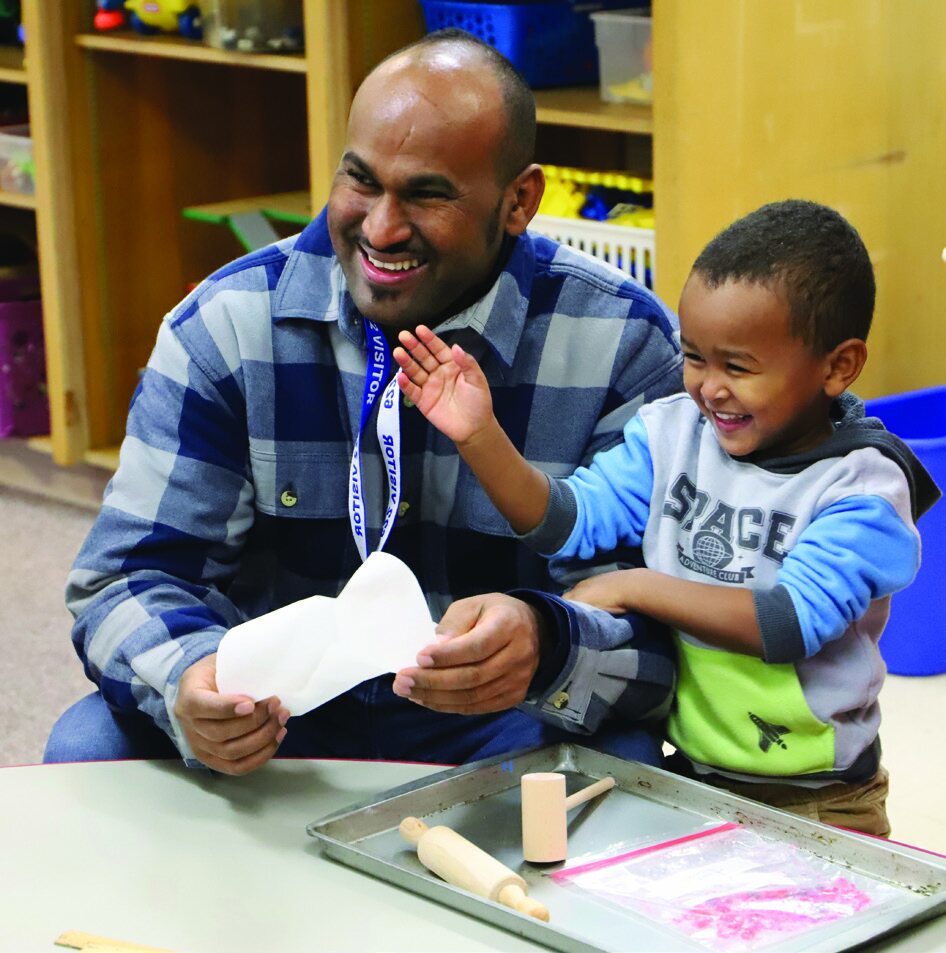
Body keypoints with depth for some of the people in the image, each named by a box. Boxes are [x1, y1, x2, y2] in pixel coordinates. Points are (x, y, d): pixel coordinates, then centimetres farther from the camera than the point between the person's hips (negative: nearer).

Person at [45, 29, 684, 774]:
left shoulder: (624, 346, -10)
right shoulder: (227, 327, -5)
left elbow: (660, 623, -15)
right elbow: (130, 577, -7)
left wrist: (544, 645, -40)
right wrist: (187, 681, -32)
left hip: (501, 732, -1)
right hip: (272, 716, 2)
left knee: (618, 761, -33)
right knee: (92, 744, -25)